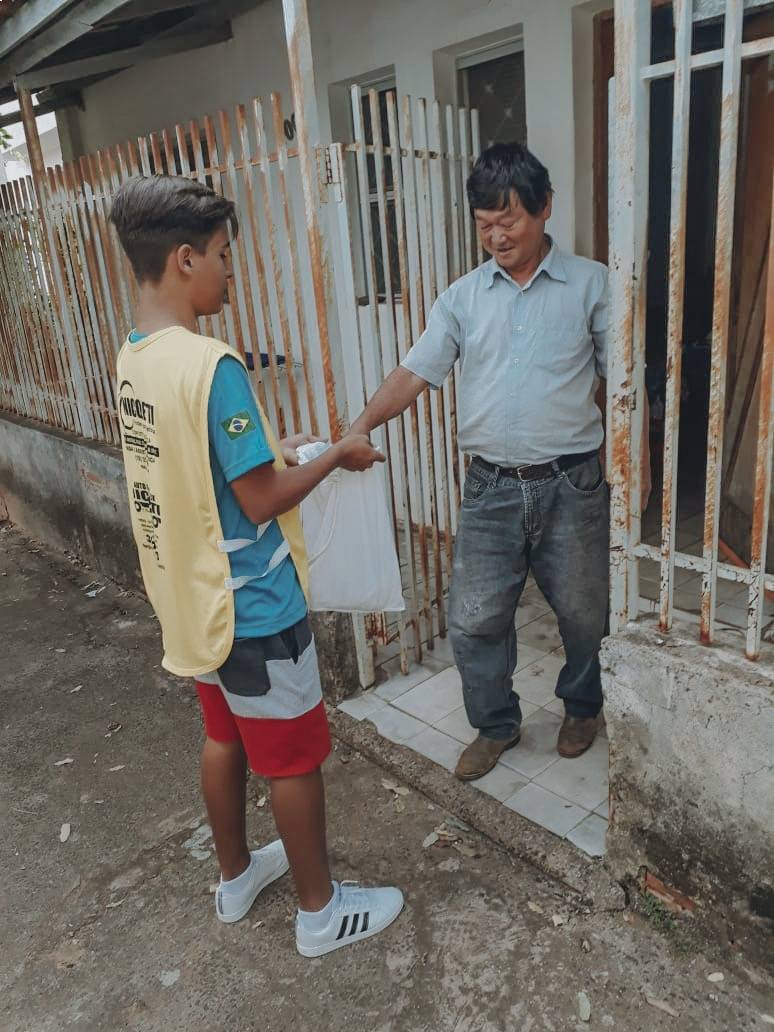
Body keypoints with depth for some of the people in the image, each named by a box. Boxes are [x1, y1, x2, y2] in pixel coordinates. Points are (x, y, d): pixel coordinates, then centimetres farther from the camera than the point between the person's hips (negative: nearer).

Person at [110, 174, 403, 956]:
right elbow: (261, 502, -22)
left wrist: (269, 451, 11)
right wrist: (336, 456, -8)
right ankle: (320, 911, 31)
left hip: (190, 599, 9)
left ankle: (236, 876, 45)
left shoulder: (133, 360, 3)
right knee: (294, 760, 10)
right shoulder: (211, 365, -25)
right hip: (249, 605, -8)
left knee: (225, 739, 24)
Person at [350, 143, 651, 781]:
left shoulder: (591, 284, -1)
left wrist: (637, 462, -2)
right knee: (474, 621, 5)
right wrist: (363, 426, -19)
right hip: (491, 487, 2)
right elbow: (416, 372, -3)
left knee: (583, 613, 14)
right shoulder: (463, 297, 5)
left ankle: (582, 706, 43)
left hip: (571, 484, -1)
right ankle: (496, 726, 30)